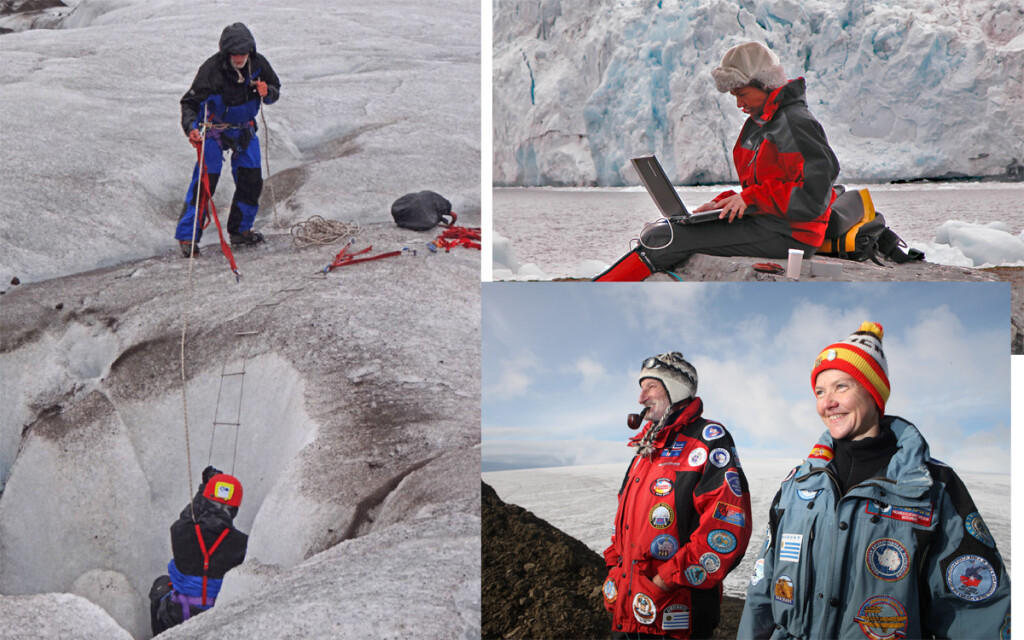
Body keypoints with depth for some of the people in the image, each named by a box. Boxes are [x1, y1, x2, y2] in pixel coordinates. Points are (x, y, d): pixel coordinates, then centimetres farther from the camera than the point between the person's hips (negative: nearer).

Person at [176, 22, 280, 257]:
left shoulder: (258, 64, -12)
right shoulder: (211, 70, -25)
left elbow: (275, 89, 4)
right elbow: (190, 103, -19)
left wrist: (267, 92, -20)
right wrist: (191, 127, -36)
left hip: (244, 129, 5)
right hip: (214, 130, -4)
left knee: (251, 180, 4)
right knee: (205, 180, -11)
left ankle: (240, 230, 22)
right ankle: (187, 236, -4)